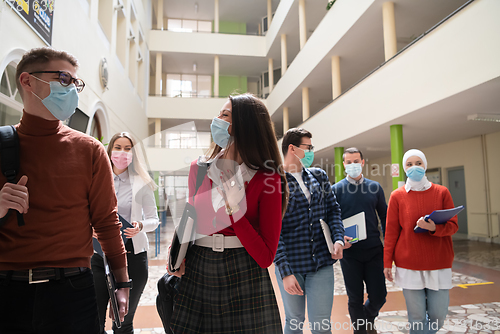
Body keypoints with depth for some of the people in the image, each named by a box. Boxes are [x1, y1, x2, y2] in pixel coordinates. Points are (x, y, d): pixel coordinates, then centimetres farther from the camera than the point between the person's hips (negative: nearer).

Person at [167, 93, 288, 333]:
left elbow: (266, 257, -14)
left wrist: (234, 209, -22)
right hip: (196, 272, 4)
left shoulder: (267, 179, -11)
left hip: (244, 278, -3)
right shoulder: (199, 168, 2)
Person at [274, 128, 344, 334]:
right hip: (291, 265, -3)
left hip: (322, 263, 3)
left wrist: (338, 238, -5)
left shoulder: (319, 176, 8)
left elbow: (333, 209, 13)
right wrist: (285, 271, -16)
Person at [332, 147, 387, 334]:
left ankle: (368, 319, 38)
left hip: (374, 250, 2)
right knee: (355, 298, 8)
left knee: (379, 295, 6)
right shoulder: (336, 190, -1)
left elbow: (384, 218, 10)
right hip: (349, 252, -2)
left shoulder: (375, 188, 6)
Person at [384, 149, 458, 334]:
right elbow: (391, 231, 2)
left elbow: (453, 225, 2)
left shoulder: (442, 192, 3)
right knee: (417, 318, 2)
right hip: (409, 266, -1)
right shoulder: (397, 196, 0)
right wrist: (387, 262, 0)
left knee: (438, 316, 5)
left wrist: (434, 228, -20)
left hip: (439, 264, 1)